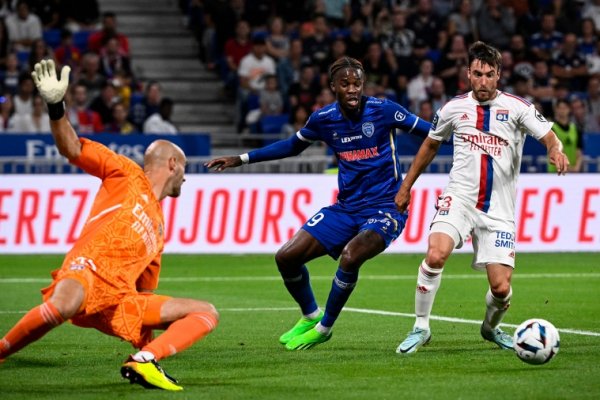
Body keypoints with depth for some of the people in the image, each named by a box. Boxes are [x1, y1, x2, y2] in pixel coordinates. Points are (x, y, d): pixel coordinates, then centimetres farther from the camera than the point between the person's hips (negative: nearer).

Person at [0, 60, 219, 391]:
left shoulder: (159, 227, 32)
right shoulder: (126, 175, 14)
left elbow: (146, 294, 33)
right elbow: (72, 148, 1)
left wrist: (147, 348, 24)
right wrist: (56, 107, -17)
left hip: (122, 303, 7)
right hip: (87, 269, -7)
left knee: (207, 313, 1)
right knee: (63, 305, -42)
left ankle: (143, 362, -22)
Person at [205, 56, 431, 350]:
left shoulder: (382, 110, -11)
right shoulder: (323, 119, 0)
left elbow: (430, 131, -4)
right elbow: (293, 146, 19)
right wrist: (241, 159, 18)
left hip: (384, 209, -5)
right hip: (346, 208, 5)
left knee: (350, 256, -32)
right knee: (287, 257, -3)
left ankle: (323, 328, -9)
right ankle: (310, 316, 24)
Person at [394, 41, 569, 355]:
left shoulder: (518, 108, -1)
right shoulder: (454, 109, 4)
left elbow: (549, 137, -10)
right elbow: (430, 145, 20)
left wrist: (556, 150, -35)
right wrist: (406, 186, 22)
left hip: (498, 210, 0)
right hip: (459, 198, 0)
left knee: (501, 287, -6)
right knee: (435, 255, -28)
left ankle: (490, 327, 29)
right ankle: (421, 328, -11)